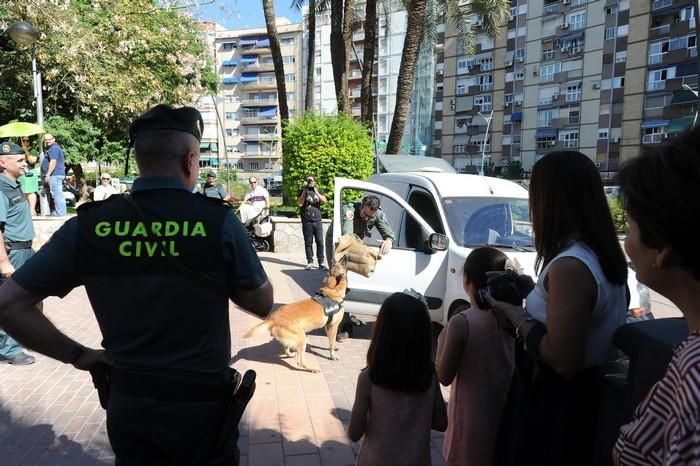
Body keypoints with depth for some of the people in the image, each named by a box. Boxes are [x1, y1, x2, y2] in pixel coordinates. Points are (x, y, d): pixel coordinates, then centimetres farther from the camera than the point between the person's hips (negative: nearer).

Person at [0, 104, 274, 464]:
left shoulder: (87, 225, -10)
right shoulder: (220, 222, -18)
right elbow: (263, 304, -7)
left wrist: (76, 354, 2)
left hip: (127, 403, 2)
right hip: (202, 404, -1)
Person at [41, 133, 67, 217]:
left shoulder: (54, 148, -11)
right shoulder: (56, 148, 23)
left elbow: (53, 162, -21)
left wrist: (47, 174, -22)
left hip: (54, 174, -11)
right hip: (57, 174, 11)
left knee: (57, 194, -11)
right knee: (58, 194, 13)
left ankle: (59, 213, -11)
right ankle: (61, 212, 17)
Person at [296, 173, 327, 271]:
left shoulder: (319, 191, 12)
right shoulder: (302, 192, 8)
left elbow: (324, 201, -5)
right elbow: (299, 204, -7)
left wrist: (315, 192, -12)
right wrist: (304, 192, -9)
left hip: (317, 221, 1)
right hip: (307, 221, -1)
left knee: (320, 242, -2)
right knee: (308, 243, 3)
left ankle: (321, 262, 3)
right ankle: (310, 262, 12)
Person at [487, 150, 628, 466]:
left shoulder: (570, 267, -28)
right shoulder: (602, 256, 1)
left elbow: (564, 361, -28)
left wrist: (515, 315, -18)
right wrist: (529, 294, 6)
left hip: (552, 401, -9)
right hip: (580, 393, 9)